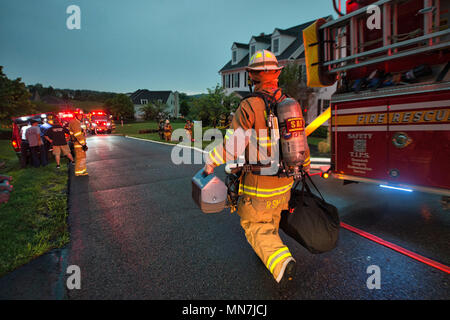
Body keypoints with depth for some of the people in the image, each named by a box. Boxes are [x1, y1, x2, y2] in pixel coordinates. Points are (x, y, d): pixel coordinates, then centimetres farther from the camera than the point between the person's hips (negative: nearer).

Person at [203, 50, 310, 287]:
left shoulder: (249, 106, -18)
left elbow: (233, 143, -22)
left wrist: (211, 162, -7)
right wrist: (306, 164, 28)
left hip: (258, 182, -6)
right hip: (284, 181, 7)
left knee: (255, 225, 11)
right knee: (272, 219, 28)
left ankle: (280, 261, -7)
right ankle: (269, 250, 47)